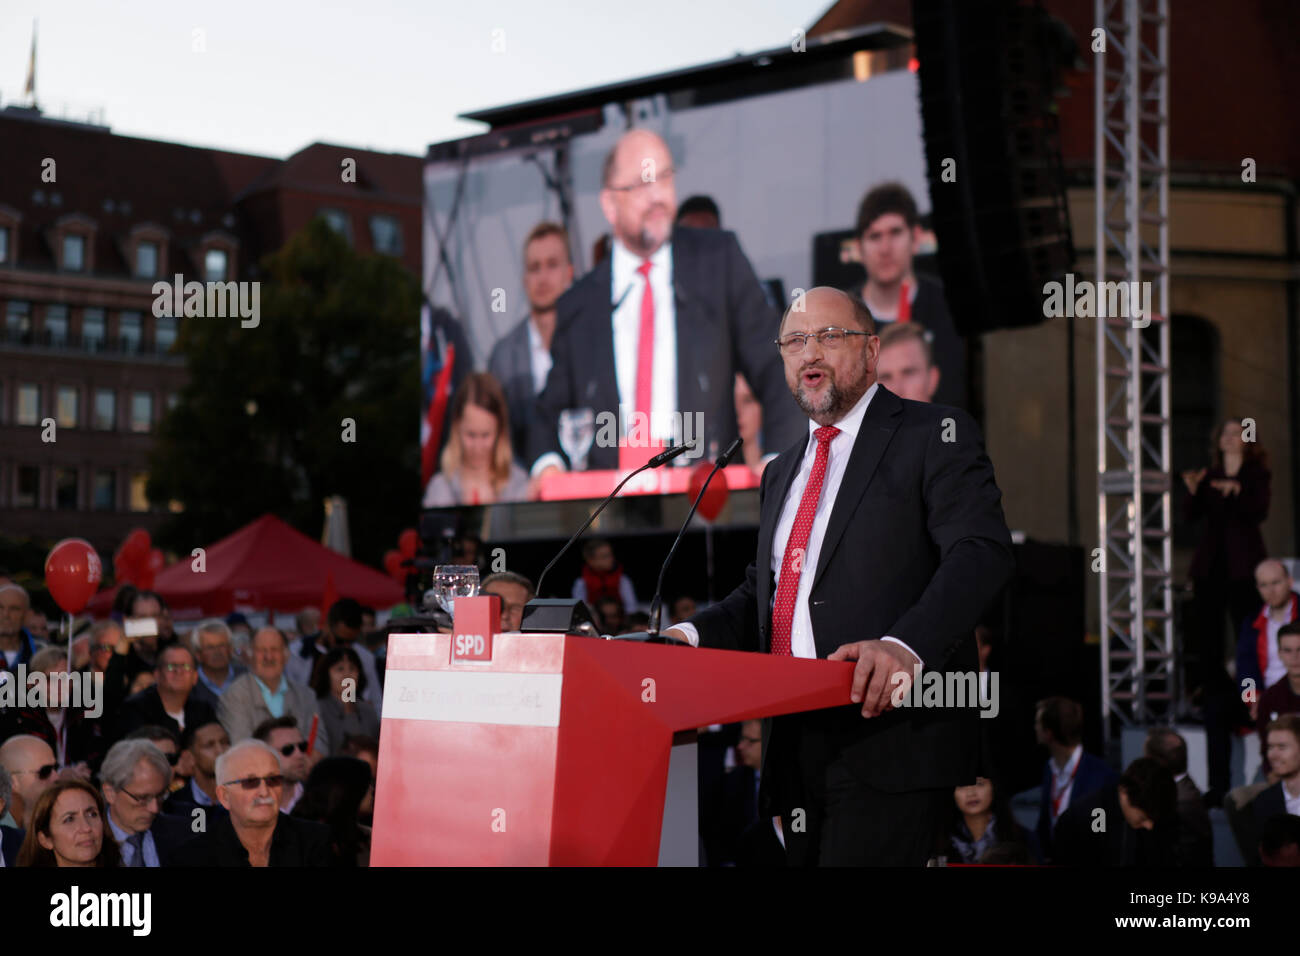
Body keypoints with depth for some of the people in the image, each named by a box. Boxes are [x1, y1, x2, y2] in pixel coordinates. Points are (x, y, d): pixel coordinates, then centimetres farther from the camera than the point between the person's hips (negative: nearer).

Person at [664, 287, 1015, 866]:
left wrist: (906, 645, -32)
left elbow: (982, 552, -16)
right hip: (798, 750, 8)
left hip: (890, 736, -7)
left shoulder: (936, 436, -1)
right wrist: (692, 636, 6)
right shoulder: (783, 472, 23)